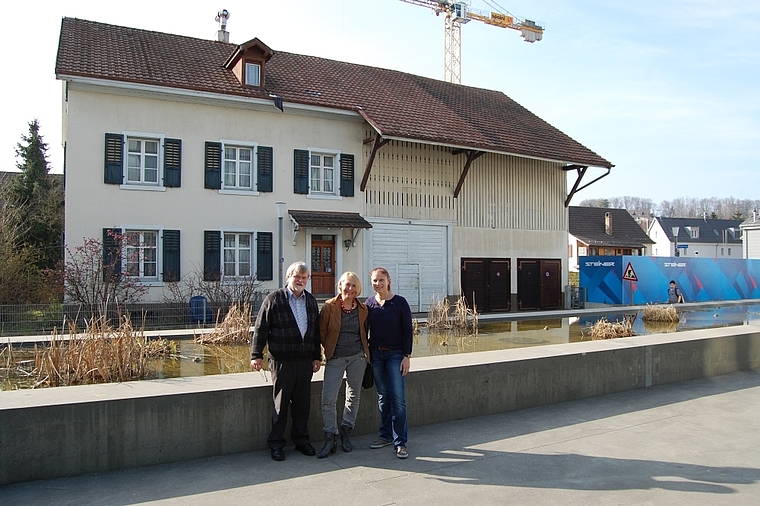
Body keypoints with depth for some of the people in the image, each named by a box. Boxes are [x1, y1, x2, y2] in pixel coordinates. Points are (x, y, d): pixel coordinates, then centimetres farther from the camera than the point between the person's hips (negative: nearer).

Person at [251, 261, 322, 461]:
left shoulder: (311, 301, 12)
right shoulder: (274, 299, -3)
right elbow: (261, 328, -4)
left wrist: (317, 356, 15)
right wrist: (256, 355, -9)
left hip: (305, 361, 4)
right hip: (281, 361, -4)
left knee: (303, 403, 11)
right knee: (280, 403, 4)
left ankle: (301, 439, 25)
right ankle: (276, 443, 17)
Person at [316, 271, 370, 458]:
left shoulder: (362, 309, 2)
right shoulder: (329, 306, -6)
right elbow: (321, 331, 1)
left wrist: (365, 352, 10)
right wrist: (327, 351, 3)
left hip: (357, 357, 3)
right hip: (335, 358, -2)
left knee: (354, 396, 11)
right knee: (328, 399, -7)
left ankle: (346, 433, 27)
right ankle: (330, 438, 5)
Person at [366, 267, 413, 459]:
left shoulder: (400, 302, -7)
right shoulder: (369, 303, 3)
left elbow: (407, 330, -6)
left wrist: (406, 356, -10)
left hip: (395, 354, -3)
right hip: (375, 354, 4)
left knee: (398, 398, -5)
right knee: (383, 396, 11)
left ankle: (400, 442, 2)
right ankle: (386, 435, 23)